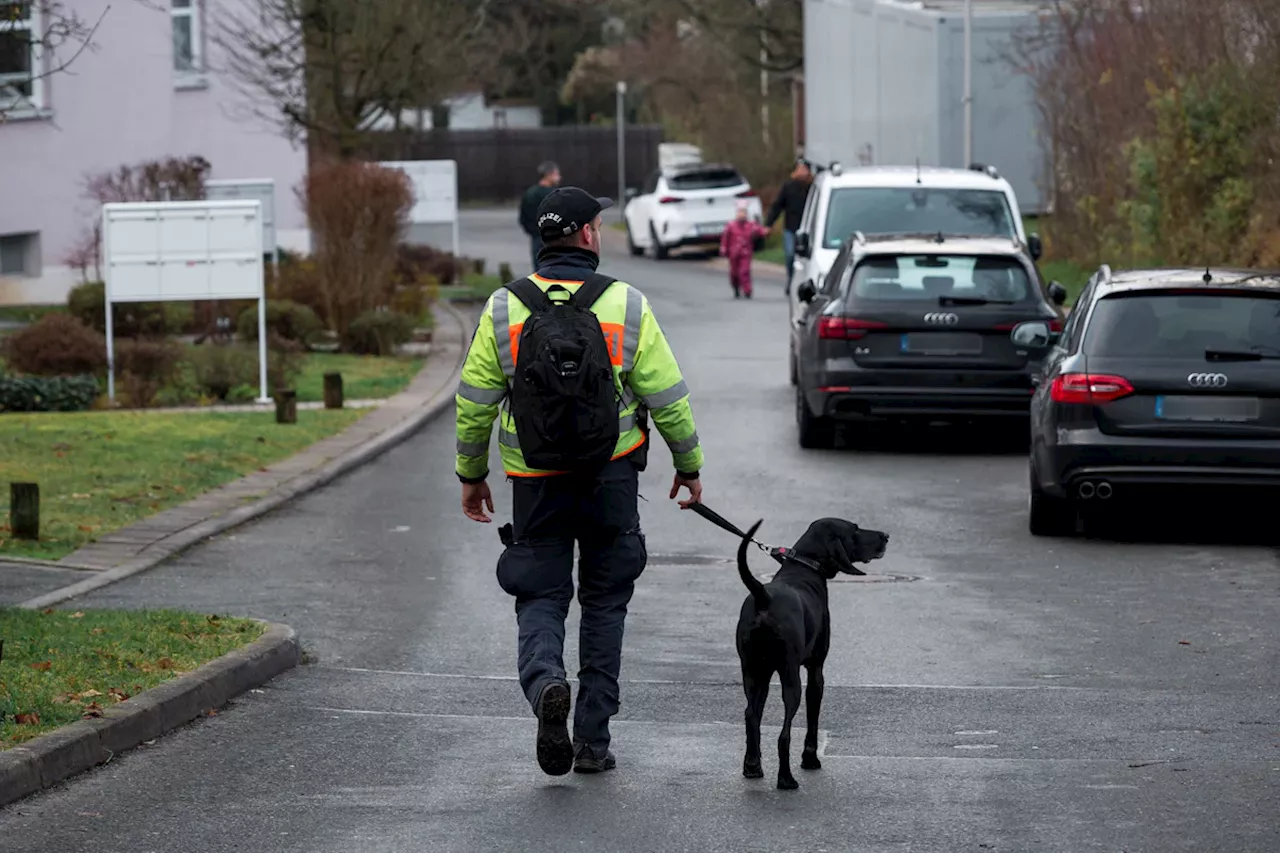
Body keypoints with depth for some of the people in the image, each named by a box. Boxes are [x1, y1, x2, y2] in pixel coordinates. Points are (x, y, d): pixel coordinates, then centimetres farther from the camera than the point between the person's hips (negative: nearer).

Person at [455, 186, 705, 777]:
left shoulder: (503, 310, -4)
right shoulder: (626, 307, -7)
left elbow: (474, 402, 0)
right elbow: (667, 397, -4)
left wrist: (471, 475, 13)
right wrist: (689, 466, 10)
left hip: (536, 484, 0)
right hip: (611, 479, 0)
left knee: (540, 599, 8)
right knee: (604, 605, 12)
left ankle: (545, 683, -25)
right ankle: (593, 741, 12)